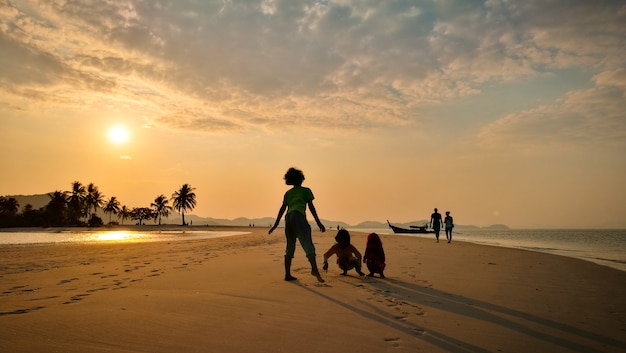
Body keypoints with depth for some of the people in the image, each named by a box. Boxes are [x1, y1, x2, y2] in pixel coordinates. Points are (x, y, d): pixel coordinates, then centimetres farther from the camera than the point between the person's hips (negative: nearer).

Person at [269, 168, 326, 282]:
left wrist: (276, 224, 23)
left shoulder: (288, 193, 23)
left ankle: (287, 274, 11)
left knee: (290, 247, 11)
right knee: (307, 243, -15)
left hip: (288, 218, 5)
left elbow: (282, 209, 20)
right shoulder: (306, 190, 11)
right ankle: (314, 269, -34)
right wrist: (318, 222, 2)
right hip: (299, 216, -5)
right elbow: (311, 207, 4)